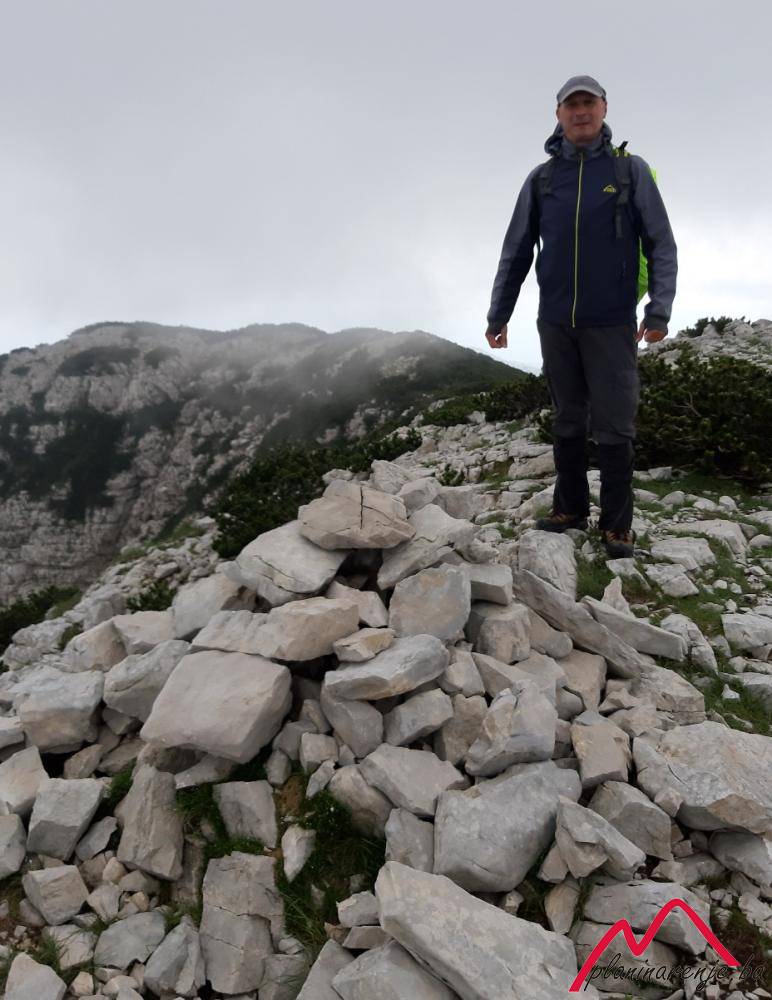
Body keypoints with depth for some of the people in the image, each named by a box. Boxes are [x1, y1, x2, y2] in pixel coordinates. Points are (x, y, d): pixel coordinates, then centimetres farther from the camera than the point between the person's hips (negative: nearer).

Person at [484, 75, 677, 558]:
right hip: (555, 323, 3)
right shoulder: (541, 179, 9)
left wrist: (659, 309, -13)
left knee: (614, 423, -3)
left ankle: (618, 526, 4)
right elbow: (516, 253, 12)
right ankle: (570, 508, 18)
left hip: (611, 323, -2)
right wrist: (498, 315, 8)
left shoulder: (631, 170, 3)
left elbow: (661, 245, 0)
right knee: (568, 419, 8)